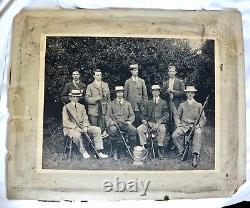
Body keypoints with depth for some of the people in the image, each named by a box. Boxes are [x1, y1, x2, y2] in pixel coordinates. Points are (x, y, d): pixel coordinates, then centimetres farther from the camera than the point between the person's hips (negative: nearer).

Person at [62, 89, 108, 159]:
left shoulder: (82, 107, 16)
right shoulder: (66, 107, 0)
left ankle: (99, 152, -17)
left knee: (97, 129, -14)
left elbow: (85, 119, 12)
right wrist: (76, 127, -20)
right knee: (77, 135, -38)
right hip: (70, 128, -5)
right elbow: (65, 122, -8)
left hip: (82, 127, 5)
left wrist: (85, 126, -10)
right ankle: (83, 152, -15)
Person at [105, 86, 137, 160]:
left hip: (125, 123, 1)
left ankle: (133, 150, -19)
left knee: (133, 130, -31)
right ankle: (115, 152, -23)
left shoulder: (128, 104, 20)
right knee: (112, 131, -36)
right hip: (115, 123, -1)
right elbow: (107, 116, 9)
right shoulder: (111, 104, 15)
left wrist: (130, 121, -7)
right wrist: (111, 121, -13)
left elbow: (132, 115, 14)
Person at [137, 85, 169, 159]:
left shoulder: (163, 103, 10)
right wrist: (144, 120, -3)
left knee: (162, 129, -36)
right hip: (149, 123, 3)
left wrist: (159, 121, -16)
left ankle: (160, 149, -23)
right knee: (139, 129, -24)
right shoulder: (149, 103, 20)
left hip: (159, 123, -3)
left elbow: (166, 116, 1)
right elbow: (144, 114, 20)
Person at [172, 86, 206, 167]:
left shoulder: (198, 105, 12)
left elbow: (203, 118, 11)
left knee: (198, 133, -37)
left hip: (194, 125, -2)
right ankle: (181, 150, -6)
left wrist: (198, 125, -8)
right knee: (174, 135, -26)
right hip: (184, 125, 2)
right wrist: (178, 124, -2)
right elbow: (177, 116, 17)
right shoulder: (182, 105, 15)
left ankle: (195, 155, -40)